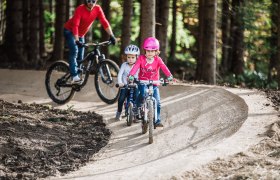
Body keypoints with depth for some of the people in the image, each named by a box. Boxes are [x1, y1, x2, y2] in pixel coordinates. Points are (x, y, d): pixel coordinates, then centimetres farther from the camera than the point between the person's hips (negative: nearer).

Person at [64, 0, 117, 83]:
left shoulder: (98, 9, -15)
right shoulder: (80, 9, -29)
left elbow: (104, 22, -16)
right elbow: (75, 25, -36)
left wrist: (111, 36, -25)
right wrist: (77, 40, -45)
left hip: (81, 34, 6)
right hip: (70, 31, -6)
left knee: (80, 57, 4)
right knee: (74, 51, -25)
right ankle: (75, 76, -30)